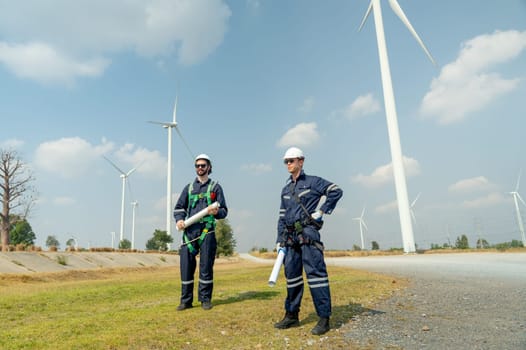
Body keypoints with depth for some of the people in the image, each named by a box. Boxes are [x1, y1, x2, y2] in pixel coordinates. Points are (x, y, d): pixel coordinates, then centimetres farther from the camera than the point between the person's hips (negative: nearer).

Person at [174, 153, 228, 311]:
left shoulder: (215, 187, 10)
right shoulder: (189, 187, 18)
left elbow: (224, 211, 6)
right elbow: (179, 207, 15)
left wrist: (217, 212, -17)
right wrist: (179, 219, -6)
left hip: (207, 231, -2)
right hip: (189, 230, 2)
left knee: (206, 266, 0)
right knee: (186, 265, 1)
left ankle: (205, 299, 12)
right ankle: (186, 300, 12)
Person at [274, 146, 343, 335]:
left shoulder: (312, 182, 1)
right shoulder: (286, 189, 19)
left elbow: (336, 191, -8)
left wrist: (322, 210, -11)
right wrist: (280, 240, 13)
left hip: (308, 233, -6)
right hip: (290, 236, 7)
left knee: (315, 272, -9)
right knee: (291, 273, 9)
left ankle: (324, 318, -3)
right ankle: (292, 315, 20)